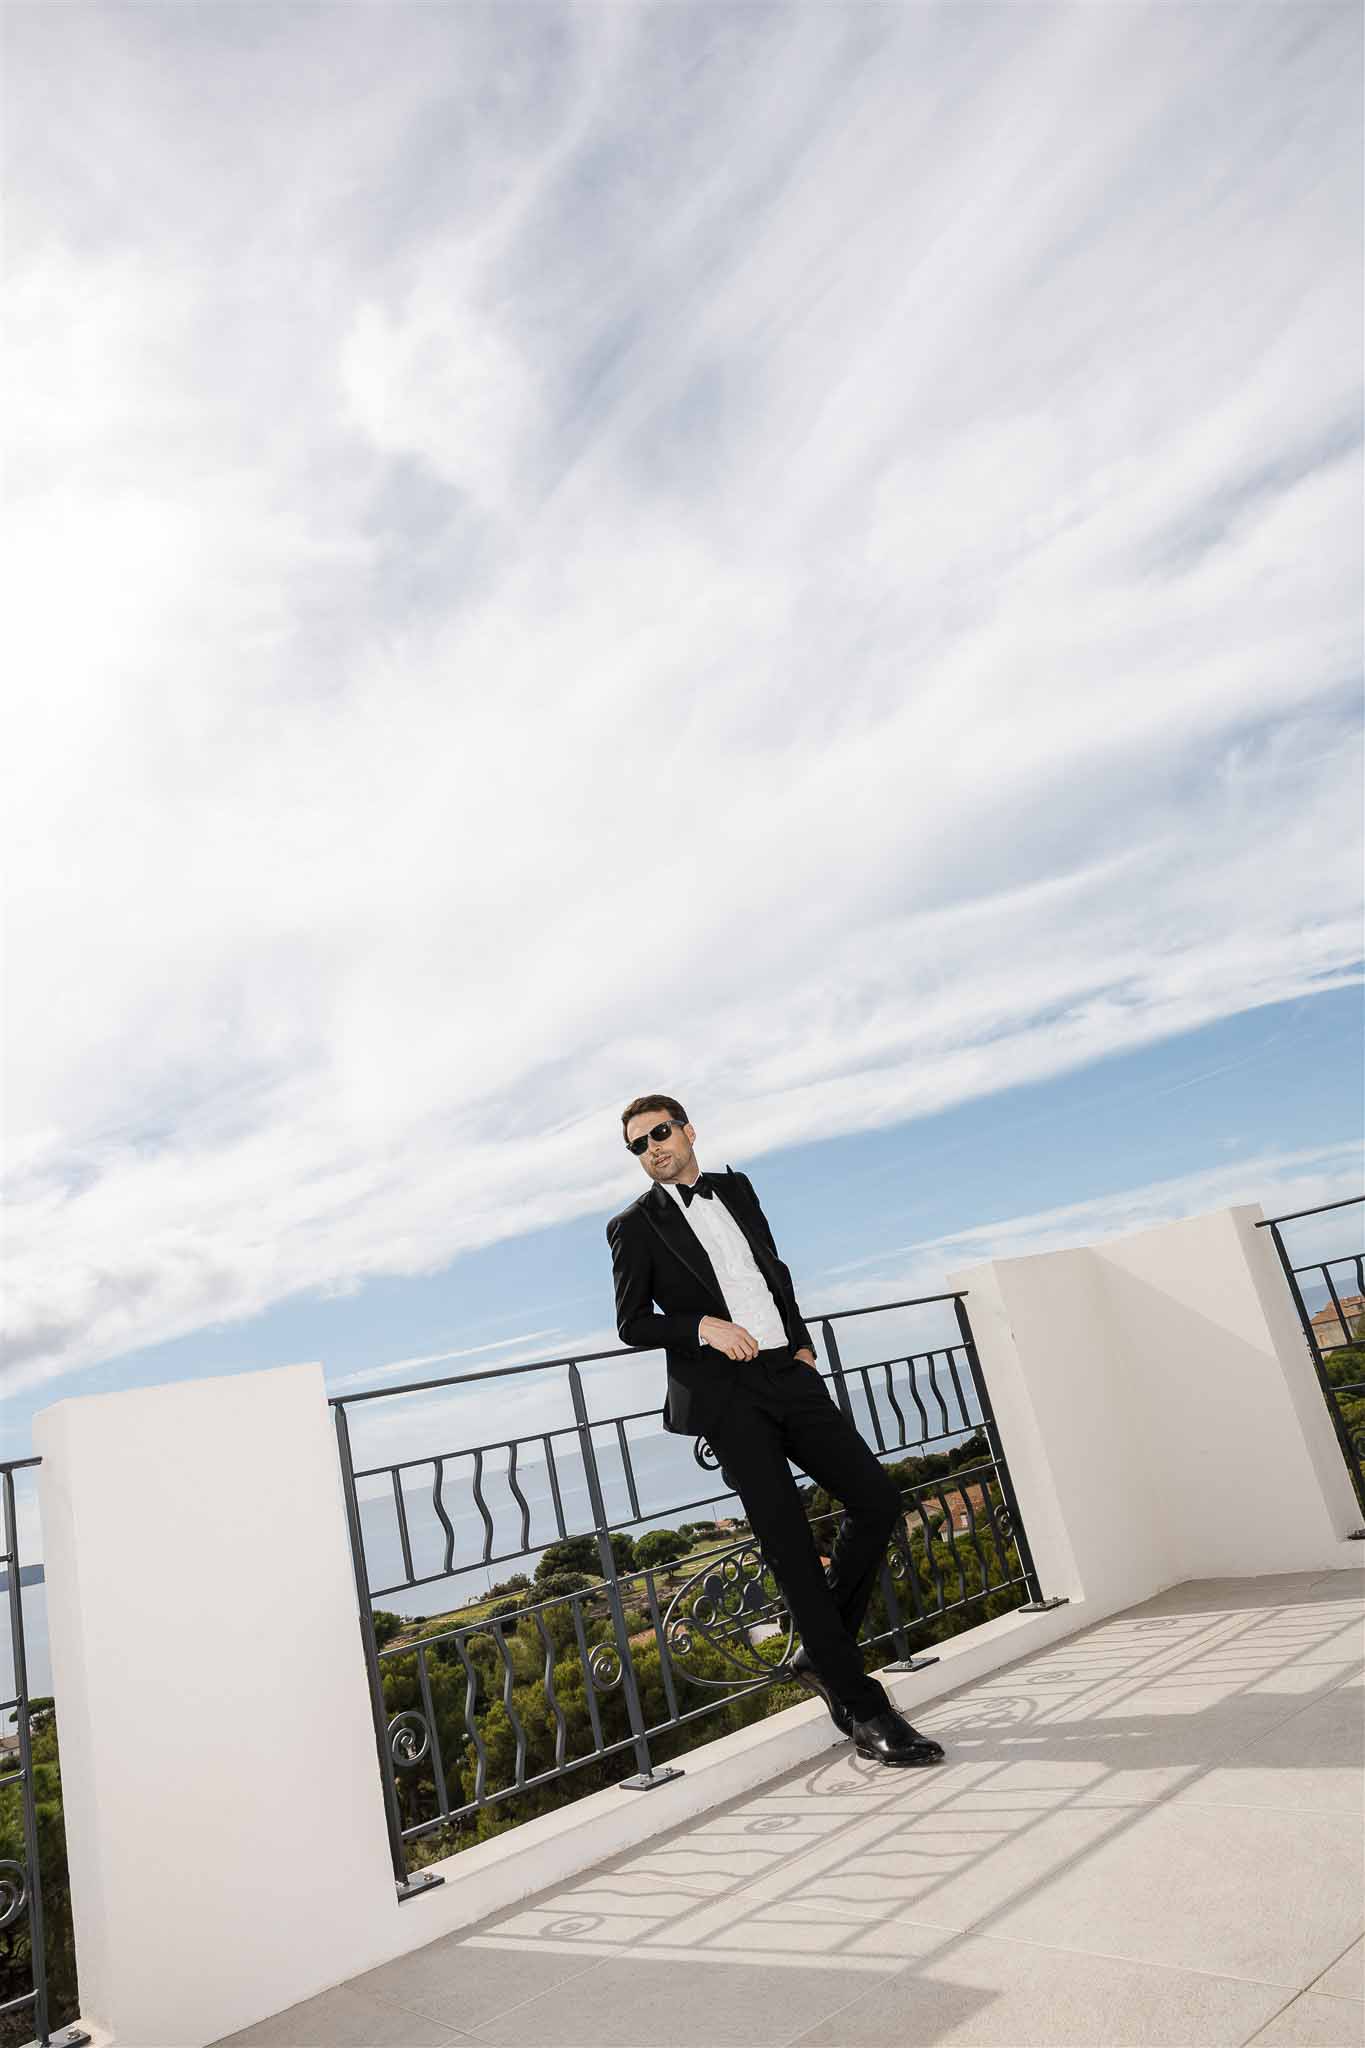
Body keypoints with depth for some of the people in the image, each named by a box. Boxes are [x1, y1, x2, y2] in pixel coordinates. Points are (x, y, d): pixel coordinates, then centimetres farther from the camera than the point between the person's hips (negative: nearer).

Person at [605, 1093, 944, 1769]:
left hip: (789, 1376, 5)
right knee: (789, 1547, -5)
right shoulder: (634, 1226, 2)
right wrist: (704, 1326, -14)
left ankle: (820, 1652, 14)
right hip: (725, 1395, -5)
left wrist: (801, 1341, 12)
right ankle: (862, 1708, 5)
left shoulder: (735, 1188, 17)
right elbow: (632, 1324, 1)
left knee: (877, 1499, -3)